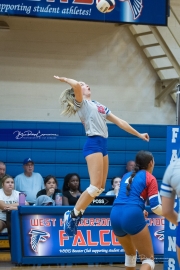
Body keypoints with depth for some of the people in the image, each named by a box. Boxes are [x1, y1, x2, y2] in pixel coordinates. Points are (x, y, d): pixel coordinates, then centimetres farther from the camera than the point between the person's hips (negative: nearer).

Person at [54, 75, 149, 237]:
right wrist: (64, 79, -2)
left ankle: (77, 214, 7)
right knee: (95, 186, -17)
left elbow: (119, 122, 27)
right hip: (93, 145, -8)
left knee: (101, 187, 4)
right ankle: (72, 215, -11)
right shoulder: (82, 103, 1)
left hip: (103, 146, 8)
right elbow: (76, 85, -21)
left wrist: (138, 134, 28)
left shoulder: (99, 106, 23)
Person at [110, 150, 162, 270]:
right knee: (148, 259, 1)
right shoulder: (150, 178, 7)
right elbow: (155, 207, -1)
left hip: (115, 215, 6)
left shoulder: (127, 176, 25)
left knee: (130, 253, 30)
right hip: (132, 217, -6)